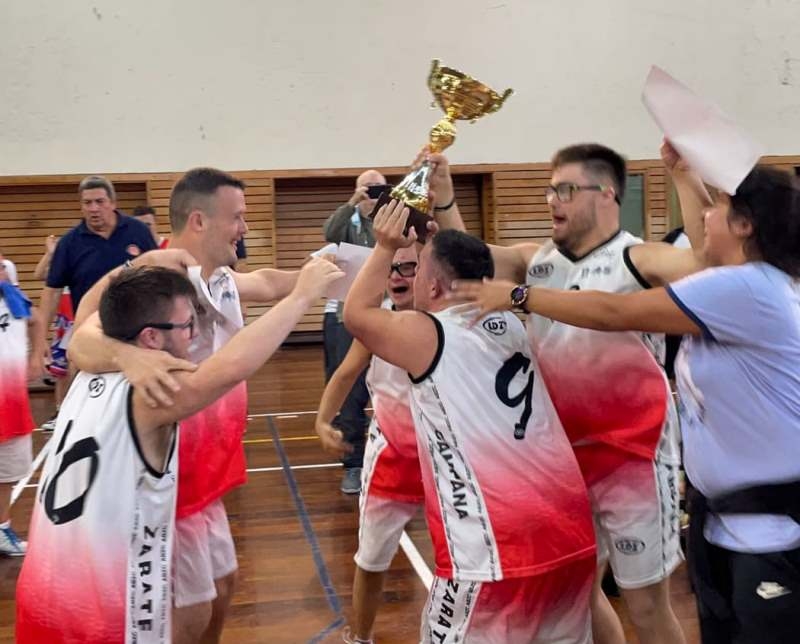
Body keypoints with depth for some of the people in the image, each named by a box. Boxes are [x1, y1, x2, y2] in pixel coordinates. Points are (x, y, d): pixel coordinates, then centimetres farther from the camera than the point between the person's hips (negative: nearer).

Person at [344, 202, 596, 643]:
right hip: (569, 529, 7)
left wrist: (386, 248, 15)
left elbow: (355, 313, 12)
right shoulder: (511, 326, 11)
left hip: (498, 545, -7)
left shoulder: (424, 335, -6)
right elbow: (467, 267, 32)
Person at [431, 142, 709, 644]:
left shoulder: (640, 259, -13)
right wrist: (443, 197, -8)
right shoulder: (535, 259, 5)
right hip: (565, 453, 6)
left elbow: (712, 262, -28)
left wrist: (685, 175, -33)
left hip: (633, 454, -6)